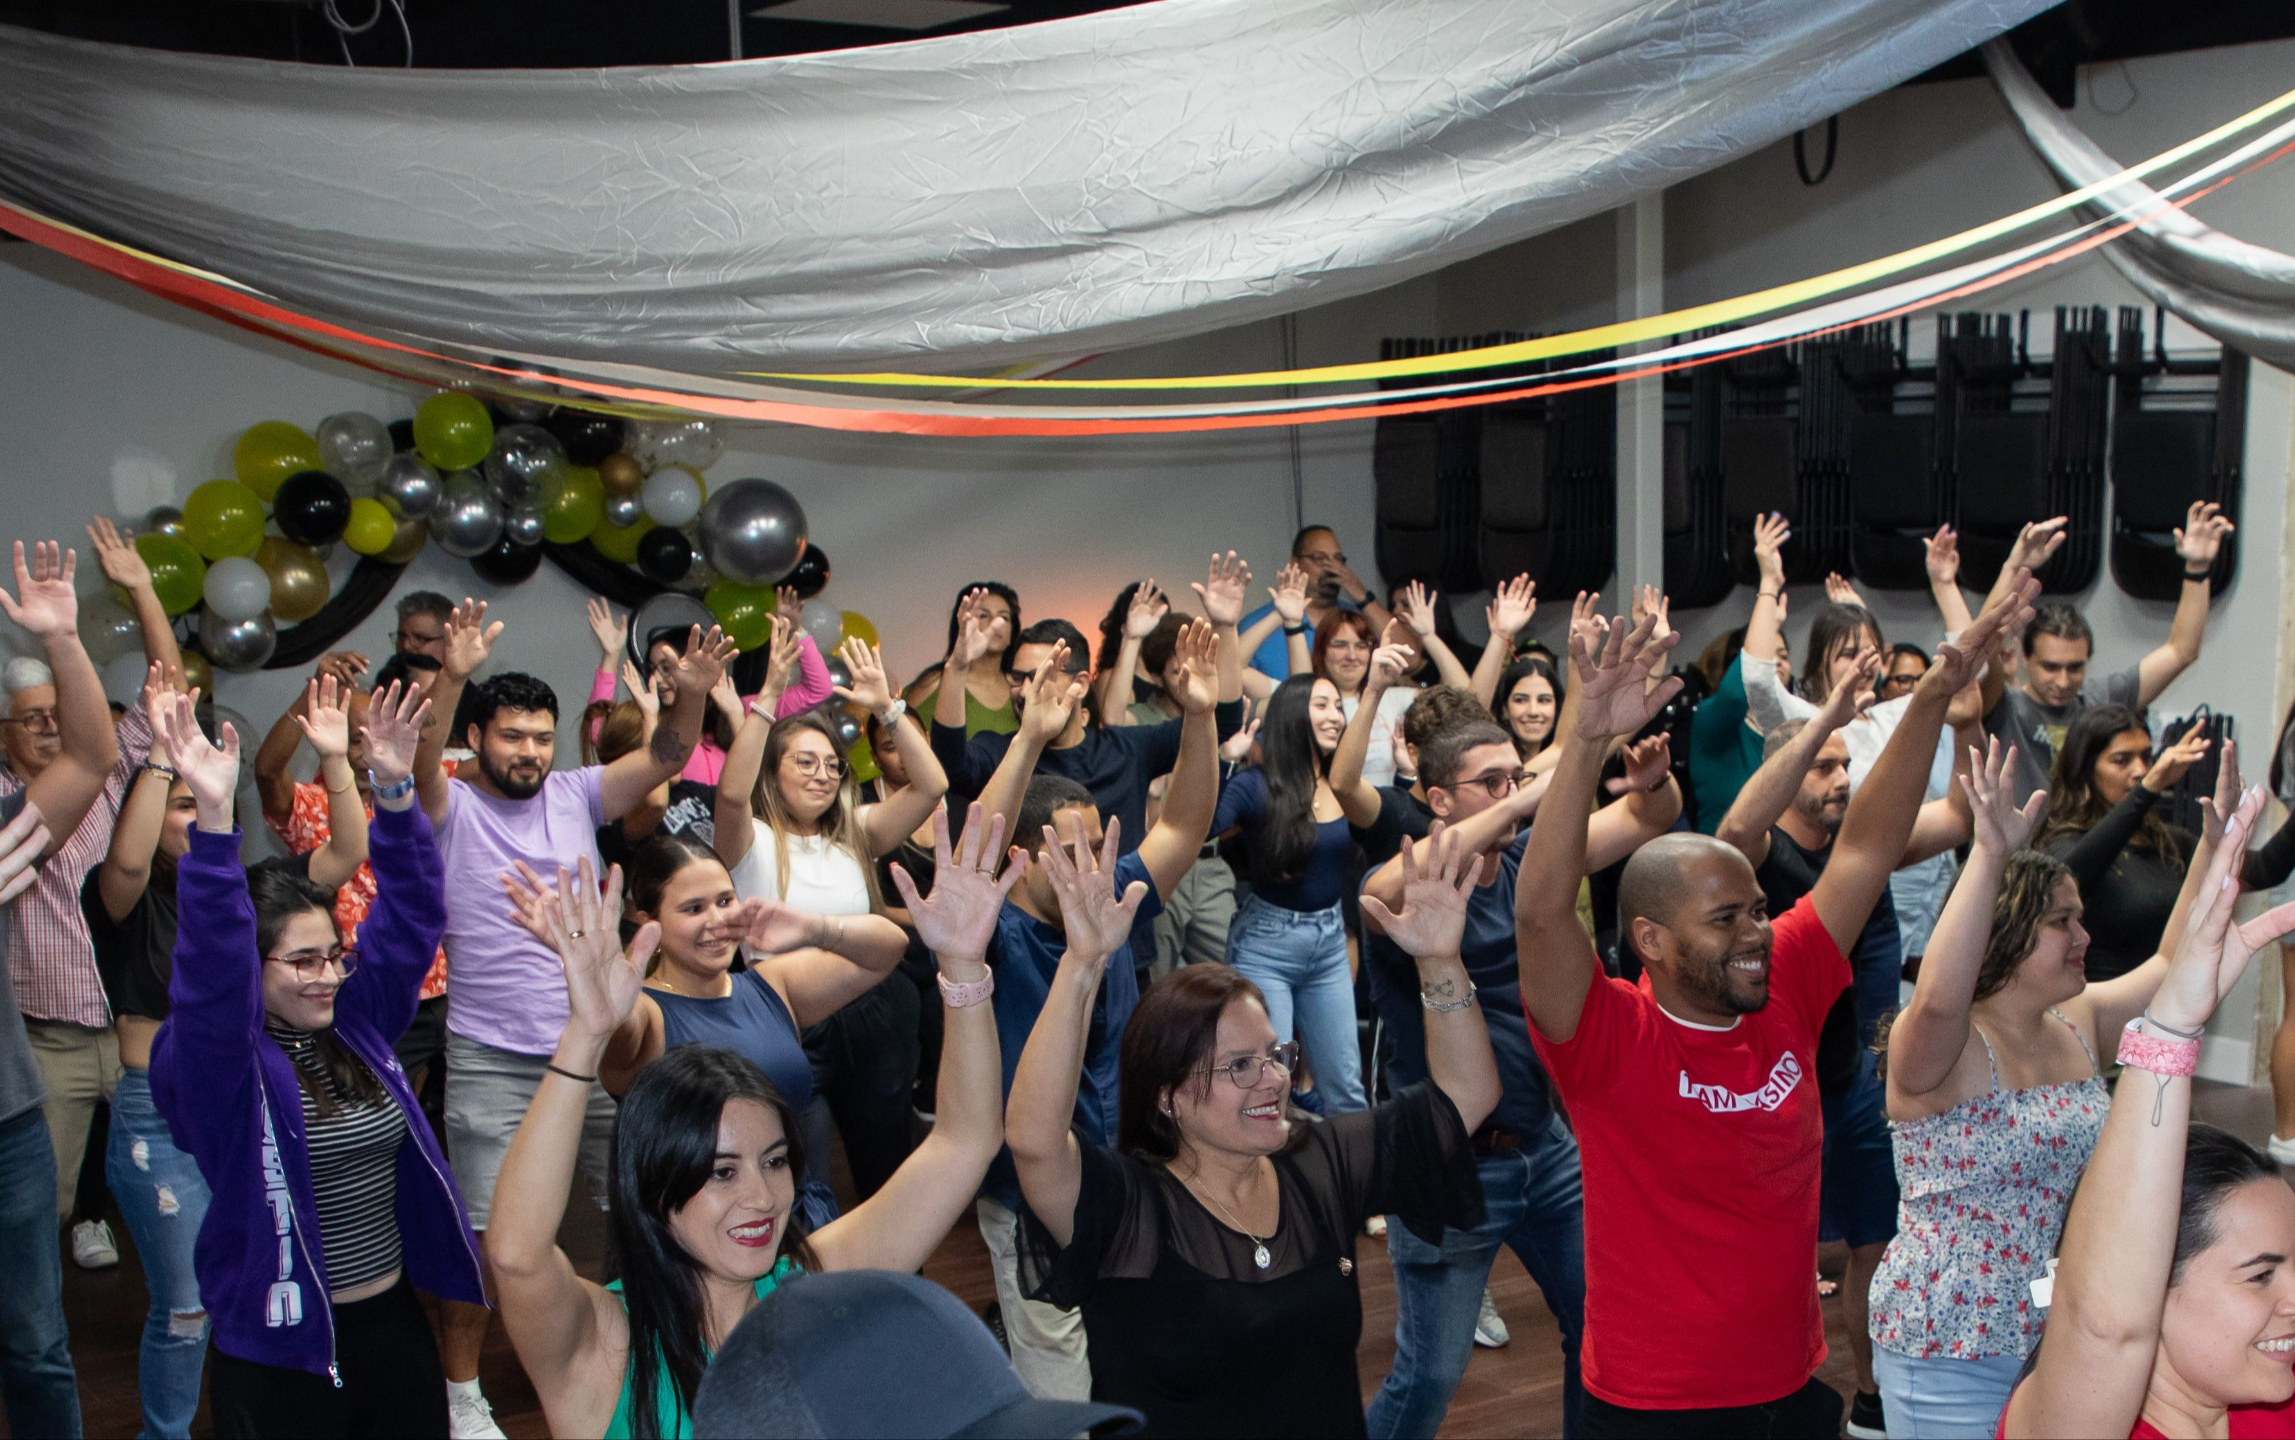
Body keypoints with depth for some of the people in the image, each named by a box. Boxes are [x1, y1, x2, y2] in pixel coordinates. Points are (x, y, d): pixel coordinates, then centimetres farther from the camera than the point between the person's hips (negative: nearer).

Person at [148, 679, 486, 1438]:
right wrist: (213, 819, -40)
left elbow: (408, 914, 0)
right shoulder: (218, 1055, -11)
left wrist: (395, 791, -12)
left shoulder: (356, 1021, 4)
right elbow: (210, 963, -28)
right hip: (280, 1352, -5)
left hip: (396, 1322, 5)